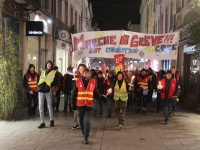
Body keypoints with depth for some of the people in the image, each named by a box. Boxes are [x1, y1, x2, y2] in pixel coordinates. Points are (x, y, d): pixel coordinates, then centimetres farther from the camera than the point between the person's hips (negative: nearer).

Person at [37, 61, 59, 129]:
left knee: (49, 106, 3)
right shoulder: (42, 72, 19)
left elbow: (56, 82, 3)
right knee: (40, 107, -1)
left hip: (48, 91, -3)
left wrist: (53, 87, -9)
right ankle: (42, 122, 5)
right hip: (41, 91, 3)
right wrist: (39, 86, 9)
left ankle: (51, 120, 22)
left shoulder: (54, 73, 7)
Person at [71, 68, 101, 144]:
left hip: (89, 105, -1)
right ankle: (84, 133, 37)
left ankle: (86, 138, -4)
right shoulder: (78, 81, -1)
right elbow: (74, 93, 2)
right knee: (81, 121, 14)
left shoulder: (93, 81, 1)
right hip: (80, 104, 1)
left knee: (87, 122, -7)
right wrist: (73, 104, 0)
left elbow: (96, 92, 7)